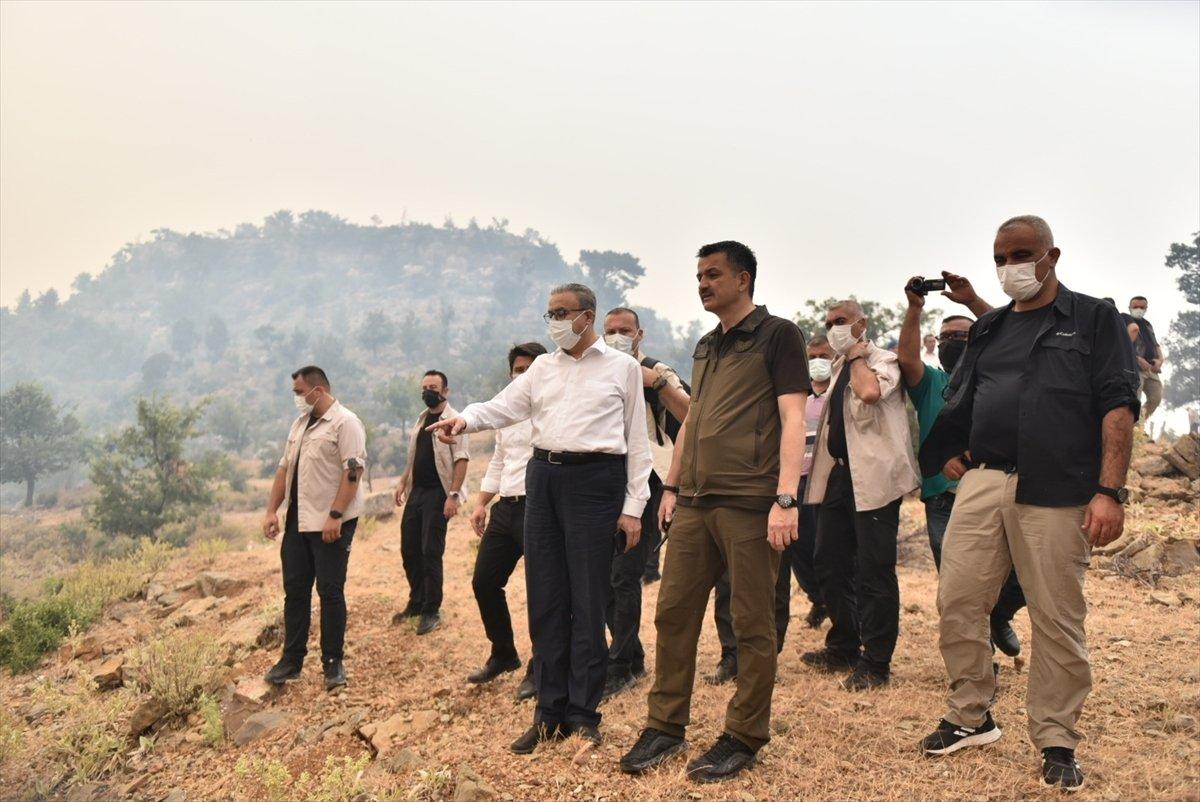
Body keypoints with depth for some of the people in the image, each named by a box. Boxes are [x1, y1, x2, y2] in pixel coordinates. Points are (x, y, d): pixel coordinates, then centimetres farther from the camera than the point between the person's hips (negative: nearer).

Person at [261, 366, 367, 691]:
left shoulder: (345, 422, -10)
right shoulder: (300, 424, 15)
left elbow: (353, 471, -18)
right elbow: (285, 468, 17)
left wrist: (335, 516, -24)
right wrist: (272, 510, 9)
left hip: (331, 523, -8)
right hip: (297, 521, 8)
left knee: (330, 592, -1)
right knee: (294, 590, 11)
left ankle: (333, 663, 11)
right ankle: (291, 660, 21)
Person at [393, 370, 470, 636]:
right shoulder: (421, 420, 15)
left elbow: (461, 460, -16)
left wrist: (453, 495, -22)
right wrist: (402, 483, 13)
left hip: (437, 493, -8)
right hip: (416, 492, 8)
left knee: (431, 553, -4)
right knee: (409, 549, 12)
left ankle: (431, 611, 7)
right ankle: (416, 602, 28)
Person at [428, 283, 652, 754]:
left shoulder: (622, 367, 4)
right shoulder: (542, 368, 15)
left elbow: (637, 441, 2)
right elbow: (502, 408, 4)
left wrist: (633, 507, -3)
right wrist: (464, 419, -17)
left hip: (594, 480, -4)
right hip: (543, 477, 5)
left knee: (587, 602, -1)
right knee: (545, 599, 8)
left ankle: (582, 713, 12)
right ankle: (550, 711, 19)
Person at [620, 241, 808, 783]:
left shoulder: (778, 335, -2)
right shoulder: (706, 346, 19)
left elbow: (793, 419, -10)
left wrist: (786, 498, -18)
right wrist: (671, 486, 19)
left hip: (749, 506, -7)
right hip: (694, 504, 7)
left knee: (752, 626, 3)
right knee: (672, 613, 8)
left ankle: (744, 738, 17)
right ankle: (665, 727, 21)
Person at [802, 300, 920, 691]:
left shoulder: (884, 360, -5)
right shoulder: (839, 367, 20)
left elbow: (869, 392, -27)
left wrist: (857, 355, -12)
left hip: (873, 477, -9)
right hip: (839, 474, 9)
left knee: (873, 571, -4)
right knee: (830, 564, 13)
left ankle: (875, 663, 6)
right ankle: (843, 647, 27)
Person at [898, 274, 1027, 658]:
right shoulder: (930, 383, 14)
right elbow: (906, 357, -7)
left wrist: (973, 300, -16)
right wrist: (914, 308, -17)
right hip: (944, 505, 0)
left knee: (1024, 576, -7)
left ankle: (998, 616, 26)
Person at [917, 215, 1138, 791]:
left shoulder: (1093, 319, 7)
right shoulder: (987, 330, 19)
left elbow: (1118, 404, -3)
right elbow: (958, 406, 22)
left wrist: (1108, 490, -12)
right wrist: (952, 454, 7)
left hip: (1057, 493, -4)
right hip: (983, 483, 4)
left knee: (1058, 620, 1)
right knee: (957, 602, 3)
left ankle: (1056, 742, 17)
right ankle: (971, 718, 20)